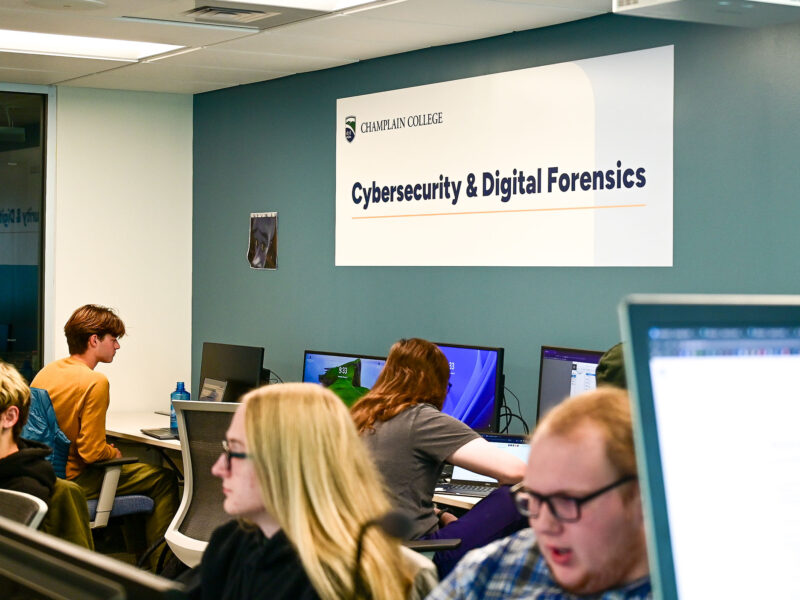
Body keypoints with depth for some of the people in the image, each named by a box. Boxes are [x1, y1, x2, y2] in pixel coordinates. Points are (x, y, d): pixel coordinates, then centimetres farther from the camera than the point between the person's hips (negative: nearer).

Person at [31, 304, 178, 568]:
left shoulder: (45, 372, 4)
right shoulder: (95, 382, -21)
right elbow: (92, 452, -24)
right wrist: (114, 453, -1)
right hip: (74, 481, -9)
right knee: (164, 479, 4)